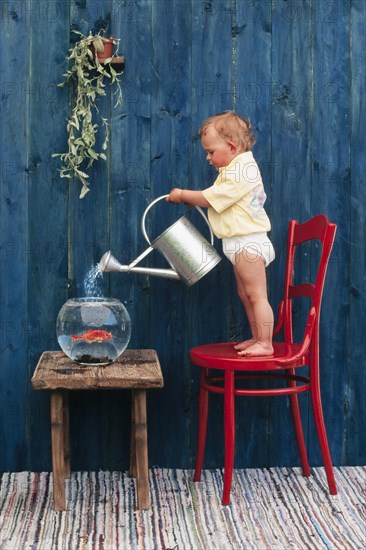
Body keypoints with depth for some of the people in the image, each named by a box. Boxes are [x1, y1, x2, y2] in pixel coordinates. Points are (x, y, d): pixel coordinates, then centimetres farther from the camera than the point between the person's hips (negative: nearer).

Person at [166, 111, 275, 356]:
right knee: (246, 294, 16)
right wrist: (191, 198, 7)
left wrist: (183, 195, -8)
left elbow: (211, 198, -20)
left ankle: (265, 343, -4)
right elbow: (216, 199, 18)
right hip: (243, 243, 11)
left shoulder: (242, 171, -19)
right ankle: (257, 338, 24)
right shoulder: (236, 169, 15)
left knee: (256, 295, -7)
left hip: (248, 242, -11)